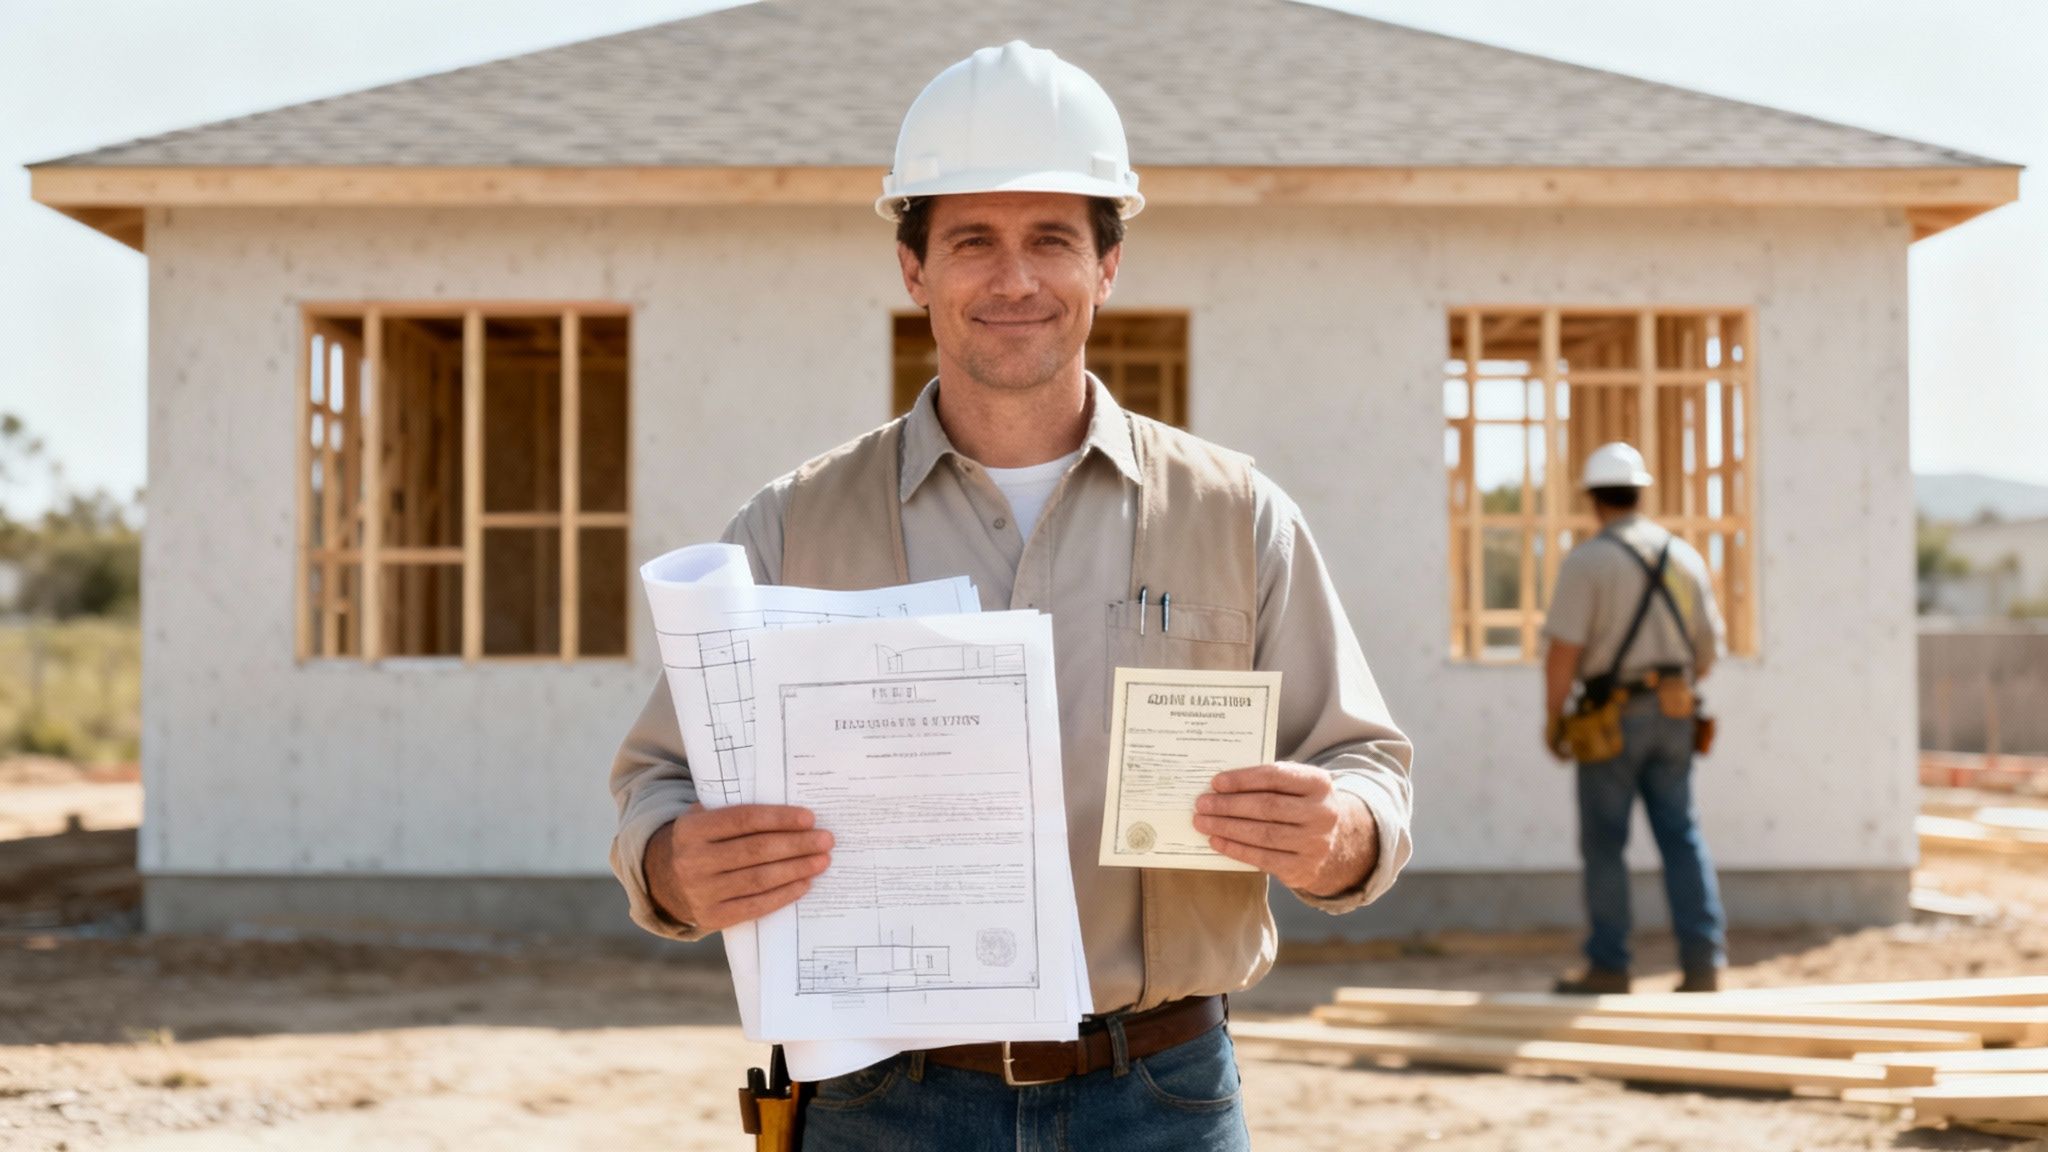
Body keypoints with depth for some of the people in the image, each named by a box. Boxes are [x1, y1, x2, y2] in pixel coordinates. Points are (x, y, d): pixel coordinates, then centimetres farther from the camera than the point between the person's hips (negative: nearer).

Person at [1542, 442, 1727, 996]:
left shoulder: (1586, 561, -11)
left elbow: (1564, 648, -16)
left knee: (1604, 845, 4)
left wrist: (1553, 717, -4)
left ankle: (1607, 969, 8)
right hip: (1673, 715, 5)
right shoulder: (1684, 556, 7)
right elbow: (1708, 647, 12)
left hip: (1612, 717, -5)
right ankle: (1704, 961, -1)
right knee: (1682, 837, 6)